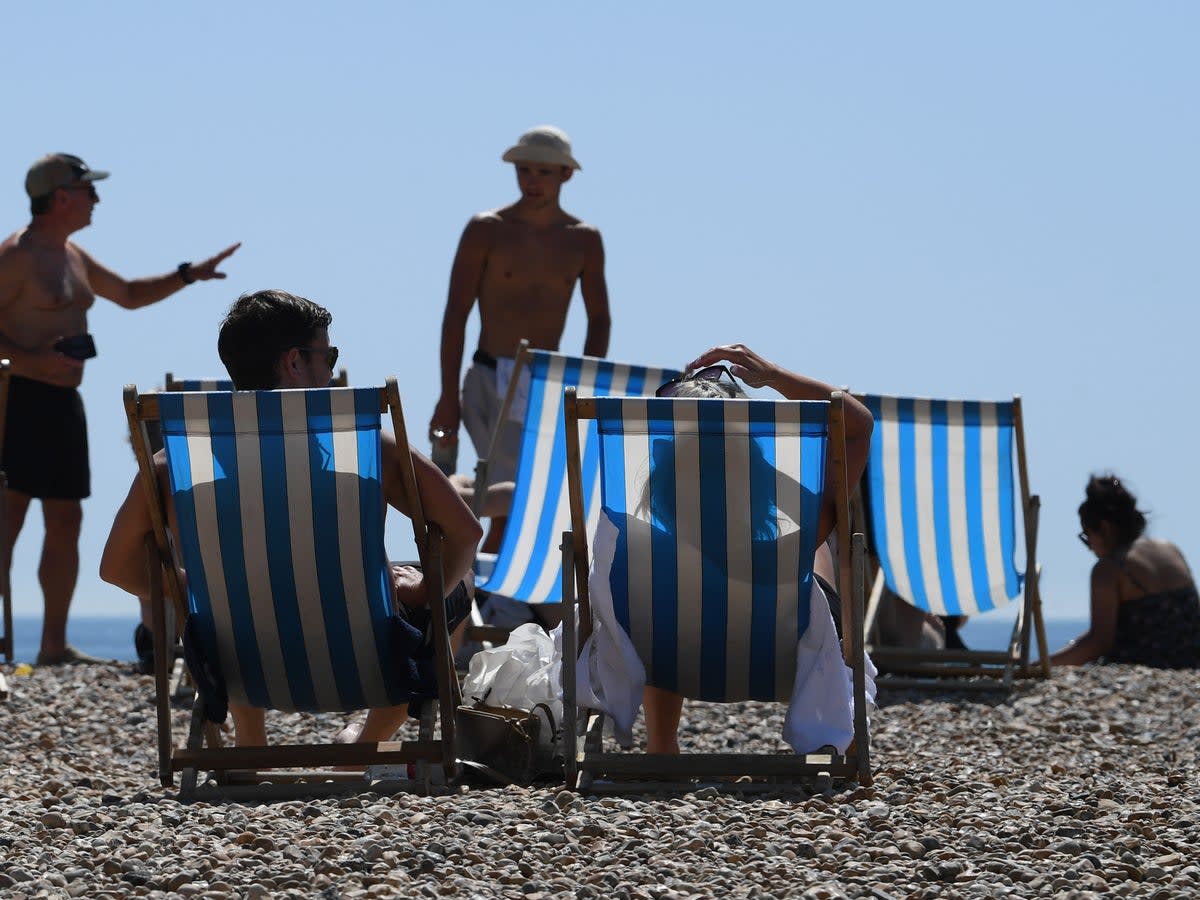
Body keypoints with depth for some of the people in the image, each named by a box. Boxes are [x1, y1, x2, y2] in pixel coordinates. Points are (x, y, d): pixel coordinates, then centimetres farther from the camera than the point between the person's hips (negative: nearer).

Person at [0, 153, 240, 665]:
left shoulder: (73, 257, 18)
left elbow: (129, 294, 31)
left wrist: (188, 275, 22)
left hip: (62, 400, 10)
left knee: (65, 520, 9)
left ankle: (54, 645, 13)